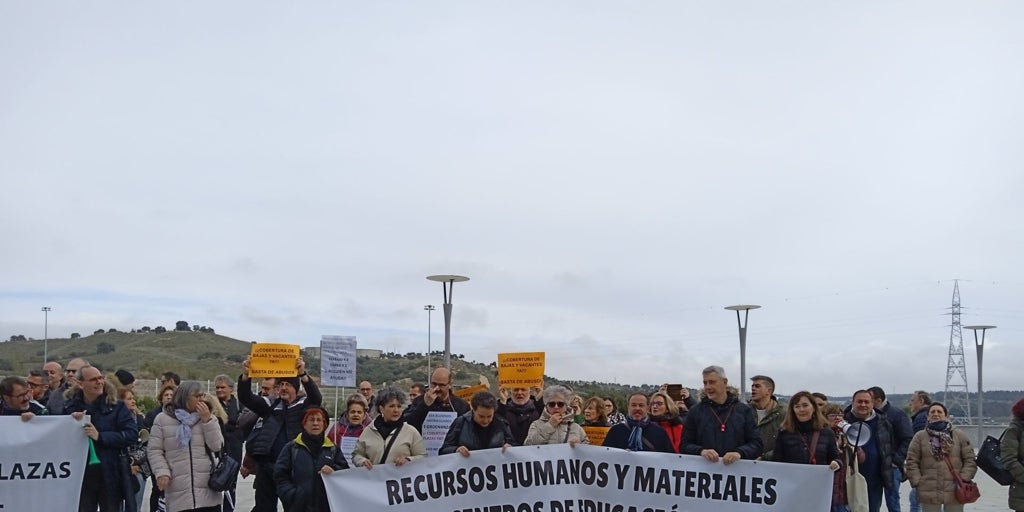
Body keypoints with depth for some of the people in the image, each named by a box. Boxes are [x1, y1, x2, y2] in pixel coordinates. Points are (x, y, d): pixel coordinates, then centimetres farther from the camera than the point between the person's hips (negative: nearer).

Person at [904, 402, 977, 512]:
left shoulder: (959, 435, 5)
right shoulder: (919, 437, 4)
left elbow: (970, 460, 4)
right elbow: (912, 461, 2)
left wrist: (963, 479, -6)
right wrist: (917, 482, -7)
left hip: (955, 492, 0)